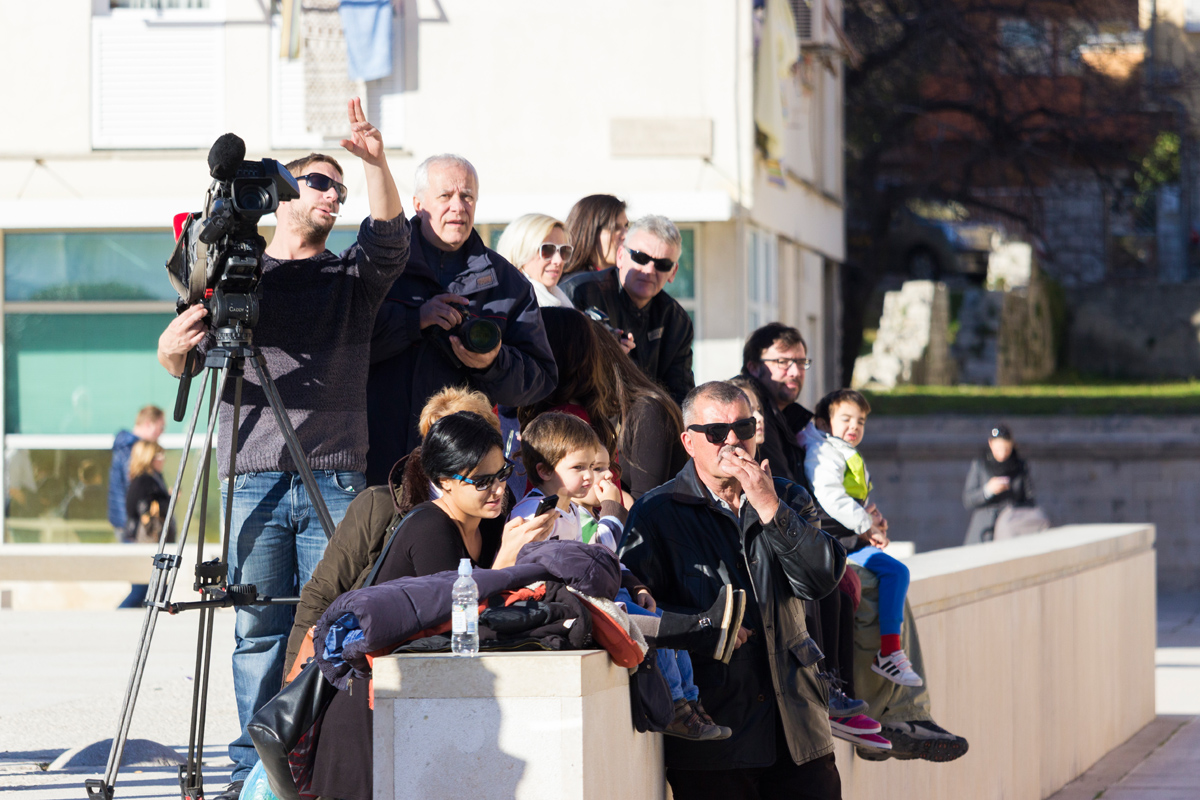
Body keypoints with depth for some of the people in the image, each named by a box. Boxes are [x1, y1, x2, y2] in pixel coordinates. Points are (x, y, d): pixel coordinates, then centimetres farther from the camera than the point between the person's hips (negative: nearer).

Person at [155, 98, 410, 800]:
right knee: (260, 629, -2)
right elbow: (187, 364, 13)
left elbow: (391, 240, -5)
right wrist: (175, 348, -12)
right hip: (255, 475, 0)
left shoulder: (354, 278, 16)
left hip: (337, 478, 0)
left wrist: (377, 163, -20)